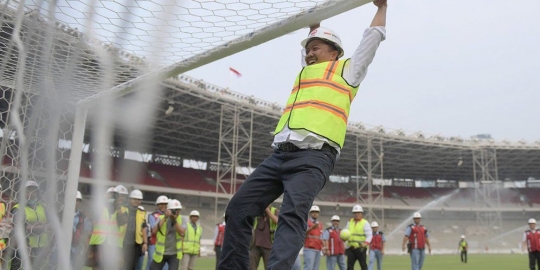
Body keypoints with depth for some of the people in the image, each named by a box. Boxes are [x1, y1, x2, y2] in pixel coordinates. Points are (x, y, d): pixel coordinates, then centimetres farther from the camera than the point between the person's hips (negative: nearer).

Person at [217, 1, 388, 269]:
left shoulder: (346, 70, 18)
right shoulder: (305, 71, 32)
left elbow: (373, 37, 24)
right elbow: (307, 48, 53)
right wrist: (314, 24, 56)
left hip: (314, 157, -6)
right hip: (279, 155, 7)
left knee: (293, 213, -27)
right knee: (238, 208, -4)